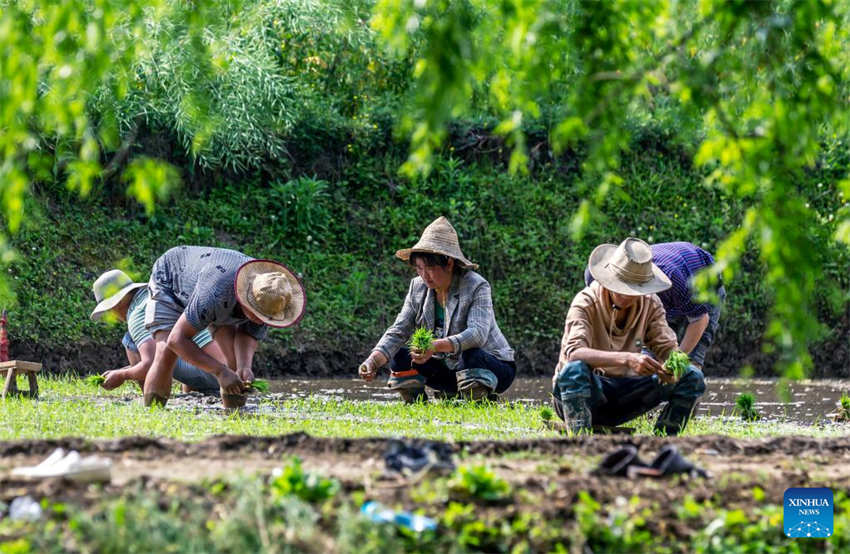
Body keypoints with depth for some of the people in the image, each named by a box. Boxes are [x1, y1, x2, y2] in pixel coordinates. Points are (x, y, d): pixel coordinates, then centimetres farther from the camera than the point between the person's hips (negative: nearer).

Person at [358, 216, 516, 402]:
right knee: (399, 357, -10)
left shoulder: (476, 287, -21)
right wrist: (373, 361, -25)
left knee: (471, 356, -38)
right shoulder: (418, 286, -3)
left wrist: (437, 346, -51)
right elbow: (398, 331, -6)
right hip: (450, 368, 6)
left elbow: (478, 333, -35)